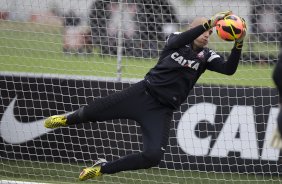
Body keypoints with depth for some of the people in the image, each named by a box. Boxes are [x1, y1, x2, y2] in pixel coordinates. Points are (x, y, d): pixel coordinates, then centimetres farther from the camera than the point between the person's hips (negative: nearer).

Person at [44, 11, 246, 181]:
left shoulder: (206, 56, 3)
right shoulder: (175, 39, 0)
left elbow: (229, 69, -13)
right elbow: (178, 41, -26)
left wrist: (238, 44, -30)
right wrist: (209, 23, -38)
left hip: (162, 110, 1)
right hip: (142, 94, -1)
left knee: (154, 156, -19)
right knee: (91, 112, 2)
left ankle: (103, 168, 2)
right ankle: (68, 119, 41)